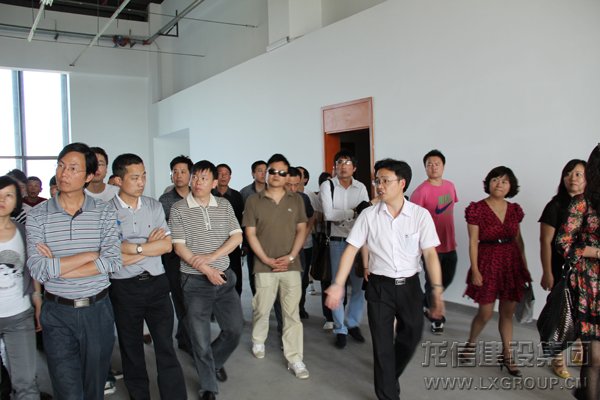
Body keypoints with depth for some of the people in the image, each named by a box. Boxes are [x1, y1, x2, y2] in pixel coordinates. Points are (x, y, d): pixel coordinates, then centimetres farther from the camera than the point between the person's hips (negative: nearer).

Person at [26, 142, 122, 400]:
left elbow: (113, 262, -15)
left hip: (98, 311, 1)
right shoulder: (37, 216, -4)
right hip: (57, 313, -1)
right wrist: (89, 255, -14)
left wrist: (57, 267, -15)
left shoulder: (105, 212, -4)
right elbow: (38, 270, -14)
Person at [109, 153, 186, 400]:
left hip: (156, 283, 2)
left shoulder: (154, 206, 3)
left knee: (166, 347, 3)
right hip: (125, 288, -2)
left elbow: (167, 245, -6)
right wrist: (149, 246, -11)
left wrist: (133, 247, -15)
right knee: (131, 349, 15)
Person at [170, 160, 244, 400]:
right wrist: (206, 270, -16)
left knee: (235, 329, 9)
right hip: (195, 281, -3)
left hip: (224, 277, 3)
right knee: (200, 338, 4)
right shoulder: (179, 209, -5)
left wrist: (210, 257, -15)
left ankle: (215, 362, 39)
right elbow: (179, 246, -9)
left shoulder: (224, 205, 4)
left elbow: (237, 237, -2)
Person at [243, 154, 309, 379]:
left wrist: (290, 257, -8)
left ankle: (295, 359, 9)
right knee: (261, 309, 12)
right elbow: (250, 234, -2)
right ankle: (258, 341, 38)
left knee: (292, 313, 2)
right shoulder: (253, 201, 0)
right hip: (264, 266, -1)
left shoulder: (296, 200, 6)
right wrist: (266, 260, -10)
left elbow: (301, 230, 5)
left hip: (291, 265, 1)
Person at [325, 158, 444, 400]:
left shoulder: (420, 215, -7)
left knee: (411, 337, 17)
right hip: (379, 286, -1)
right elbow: (351, 250, -5)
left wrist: (437, 291, -16)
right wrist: (338, 285, -11)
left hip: (410, 285, 1)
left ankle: (390, 377, 47)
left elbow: (430, 254, -9)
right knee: (382, 345, 5)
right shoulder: (368, 215, -5)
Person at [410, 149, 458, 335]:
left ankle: (426, 303, 43)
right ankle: (436, 318, 27)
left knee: (447, 279, 20)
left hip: (449, 244, 7)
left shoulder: (450, 186, 4)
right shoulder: (421, 191, -18)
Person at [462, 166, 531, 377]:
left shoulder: (514, 209, 4)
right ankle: (470, 343, 29)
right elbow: (473, 242, -9)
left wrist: (524, 266, 11)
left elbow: (518, 239, 12)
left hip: (511, 263, 4)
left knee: (508, 312, 10)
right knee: (486, 313, 3)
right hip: (487, 263, -4)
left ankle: (507, 355, 25)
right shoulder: (477, 209, -9)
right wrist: (475, 270, -12)